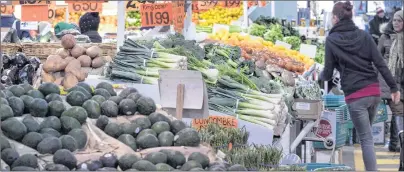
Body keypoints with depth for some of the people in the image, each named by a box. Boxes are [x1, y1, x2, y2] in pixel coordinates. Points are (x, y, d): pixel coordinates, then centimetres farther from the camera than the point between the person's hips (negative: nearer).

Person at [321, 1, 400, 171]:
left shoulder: (332, 40, -2)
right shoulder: (364, 35, 8)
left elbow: (328, 73, 1)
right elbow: (380, 63, 2)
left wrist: (321, 76, 23)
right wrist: (394, 87, 5)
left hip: (355, 95, -4)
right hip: (374, 91, 4)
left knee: (366, 139, -3)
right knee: (366, 134, 21)